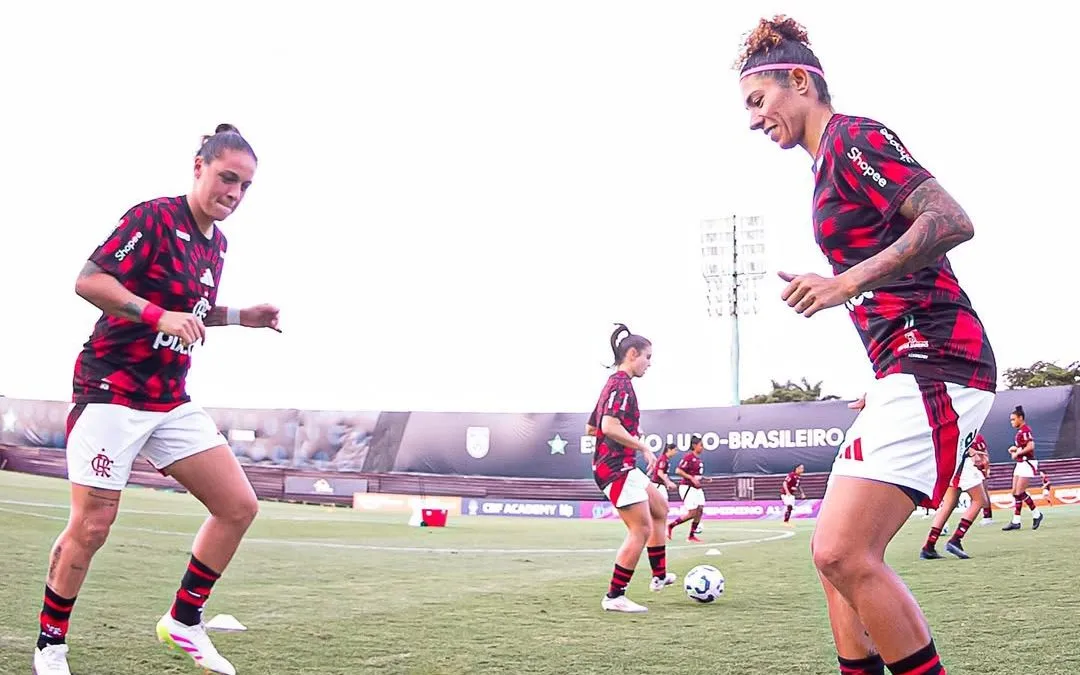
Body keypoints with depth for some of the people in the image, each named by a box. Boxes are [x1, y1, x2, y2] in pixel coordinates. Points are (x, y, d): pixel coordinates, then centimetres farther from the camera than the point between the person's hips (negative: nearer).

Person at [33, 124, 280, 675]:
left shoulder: (216, 242, 12)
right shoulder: (153, 218, -12)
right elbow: (89, 281, -21)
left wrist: (239, 317, 11)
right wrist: (159, 315, -30)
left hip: (171, 402, 8)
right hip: (112, 392, -8)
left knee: (239, 507, 0)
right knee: (90, 527, -3)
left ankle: (184, 621, 15)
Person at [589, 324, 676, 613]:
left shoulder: (612, 383, 16)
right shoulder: (622, 384, -14)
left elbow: (591, 428, 21)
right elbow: (609, 426, -27)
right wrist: (643, 447, -19)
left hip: (621, 467, 11)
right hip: (617, 468, -11)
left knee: (660, 508, 23)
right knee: (642, 530, -7)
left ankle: (659, 575, 30)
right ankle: (614, 597, -2)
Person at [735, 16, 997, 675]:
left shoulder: (855, 137, -7)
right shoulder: (831, 160, 22)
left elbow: (951, 221, -19)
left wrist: (847, 283, -22)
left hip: (933, 362, -10)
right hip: (908, 371, 10)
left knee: (843, 552, -17)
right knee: (842, 555, 9)